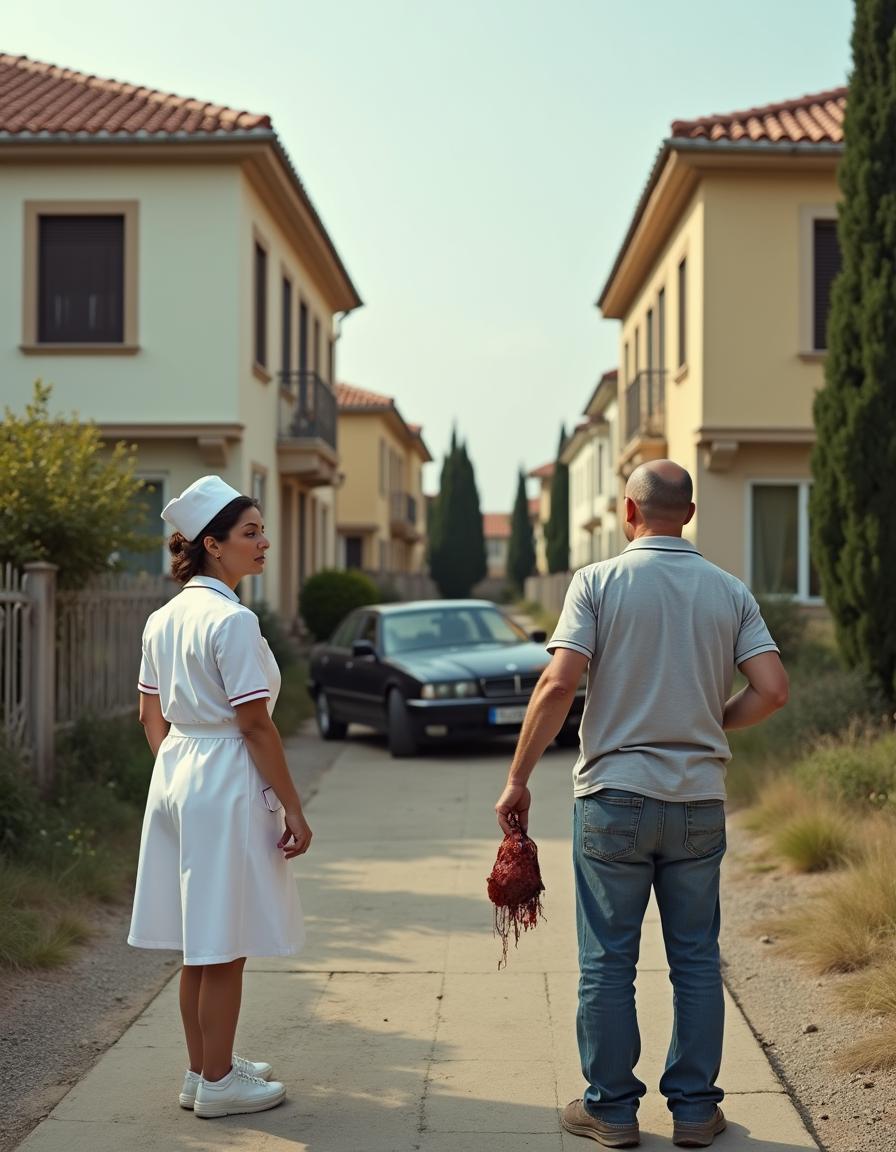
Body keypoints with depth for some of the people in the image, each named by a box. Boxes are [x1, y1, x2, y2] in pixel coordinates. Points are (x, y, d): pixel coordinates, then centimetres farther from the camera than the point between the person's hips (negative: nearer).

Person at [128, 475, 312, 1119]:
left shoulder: (163, 620, 9)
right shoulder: (233, 619, -17)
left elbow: (151, 717, 15)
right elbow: (254, 726, -17)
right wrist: (294, 808, -12)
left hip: (175, 777, 9)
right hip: (226, 783, -9)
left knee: (201, 943, 17)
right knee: (224, 947, 2)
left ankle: (205, 1068, 27)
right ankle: (217, 1084, 12)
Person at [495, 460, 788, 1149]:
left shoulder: (599, 582, -5)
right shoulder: (730, 592, 4)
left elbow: (558, 686, -14)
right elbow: (773, 689, -4)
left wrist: (518, 779, -6)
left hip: (615, 795, -2)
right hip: (700, 800, 3)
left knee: (609, 961, 7)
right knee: (696, 959, 12)